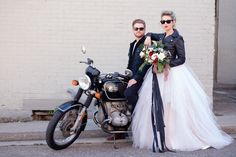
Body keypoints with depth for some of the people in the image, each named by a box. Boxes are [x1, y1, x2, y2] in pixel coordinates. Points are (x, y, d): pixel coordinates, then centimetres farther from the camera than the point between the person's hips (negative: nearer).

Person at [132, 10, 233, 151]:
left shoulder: (177, 38, -8)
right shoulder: (161, 37, 12)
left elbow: (182, 59, -10)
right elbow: (150, 34, 32)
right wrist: (148, 37, 9)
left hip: (173, 73, -7)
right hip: (159, 73, 7)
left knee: (175, 106, -7)